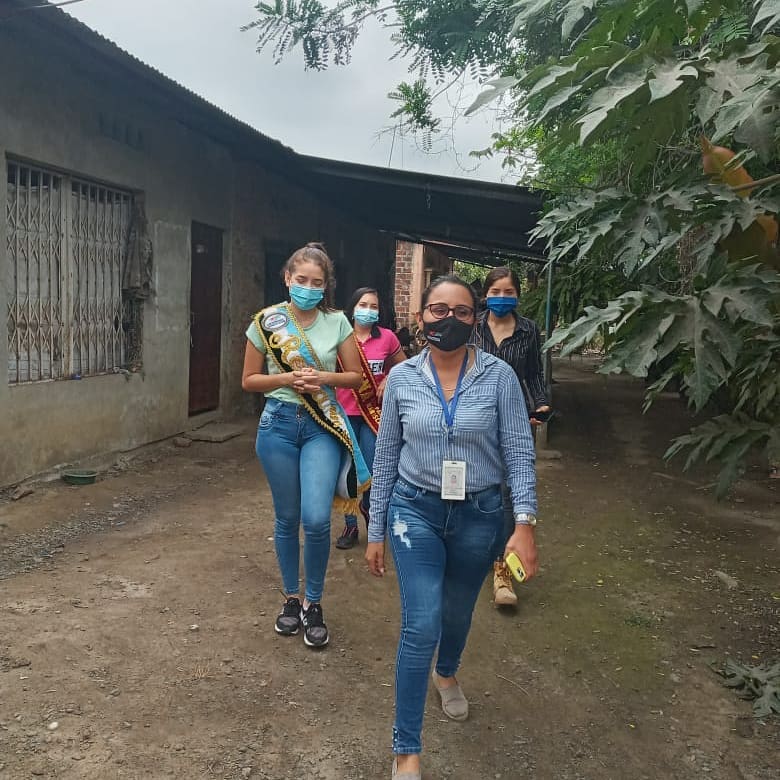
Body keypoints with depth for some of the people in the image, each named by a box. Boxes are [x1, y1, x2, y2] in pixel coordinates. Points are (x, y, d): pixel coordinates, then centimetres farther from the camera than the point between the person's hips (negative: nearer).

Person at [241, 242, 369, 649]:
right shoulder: (266, 321, -1)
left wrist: (325, 378, -14)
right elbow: (249, 380, 3)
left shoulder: (337, 321, 0)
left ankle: (313, 603, 11)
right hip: (279, 424, 1)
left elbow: (356, 375, 5)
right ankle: (291, 598, 30)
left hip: (323, 425, -1)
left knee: (316, 519, -12)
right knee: (287, 518, 10)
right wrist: (287, 378, -14)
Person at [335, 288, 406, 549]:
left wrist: (389, 380, -2)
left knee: (371, 468, -1)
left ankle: (368, 506, 32)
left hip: (374, 412, 0)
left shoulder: (387, 337, 0)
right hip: (344, 412, 0)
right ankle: (350, 526, 19)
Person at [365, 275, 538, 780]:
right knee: (421, 626, -9)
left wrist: (526, 523, -19)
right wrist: (376, 532, 3)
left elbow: (519, 451, -8)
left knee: (458, 613, 21)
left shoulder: (498, 375, -9)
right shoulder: (402, 377, -5)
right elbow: (386, 456, 1)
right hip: (417, 511, -1)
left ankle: (447, 674, 55)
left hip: (479, 515, 1)